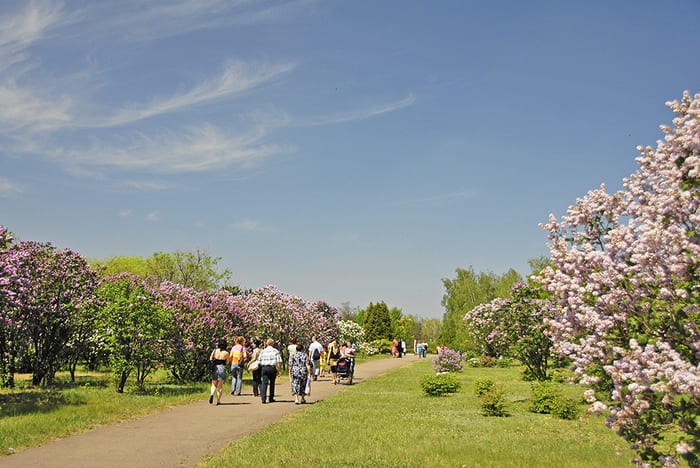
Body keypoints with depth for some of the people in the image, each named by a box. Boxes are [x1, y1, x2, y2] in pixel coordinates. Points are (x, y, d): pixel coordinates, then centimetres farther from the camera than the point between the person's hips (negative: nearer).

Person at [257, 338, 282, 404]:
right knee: (272, 383, 12)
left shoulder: (263, 351, 11)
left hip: (264, 368, 2)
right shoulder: (276, 351, 2)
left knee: (264, 383, -3)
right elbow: (279, 362, -4)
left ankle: (263, 398, -20)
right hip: (272, 368, -2)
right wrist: (279, 370, 0)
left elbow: (259, 361, 10)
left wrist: (261, 369, 20)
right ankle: (271, 398, 19)